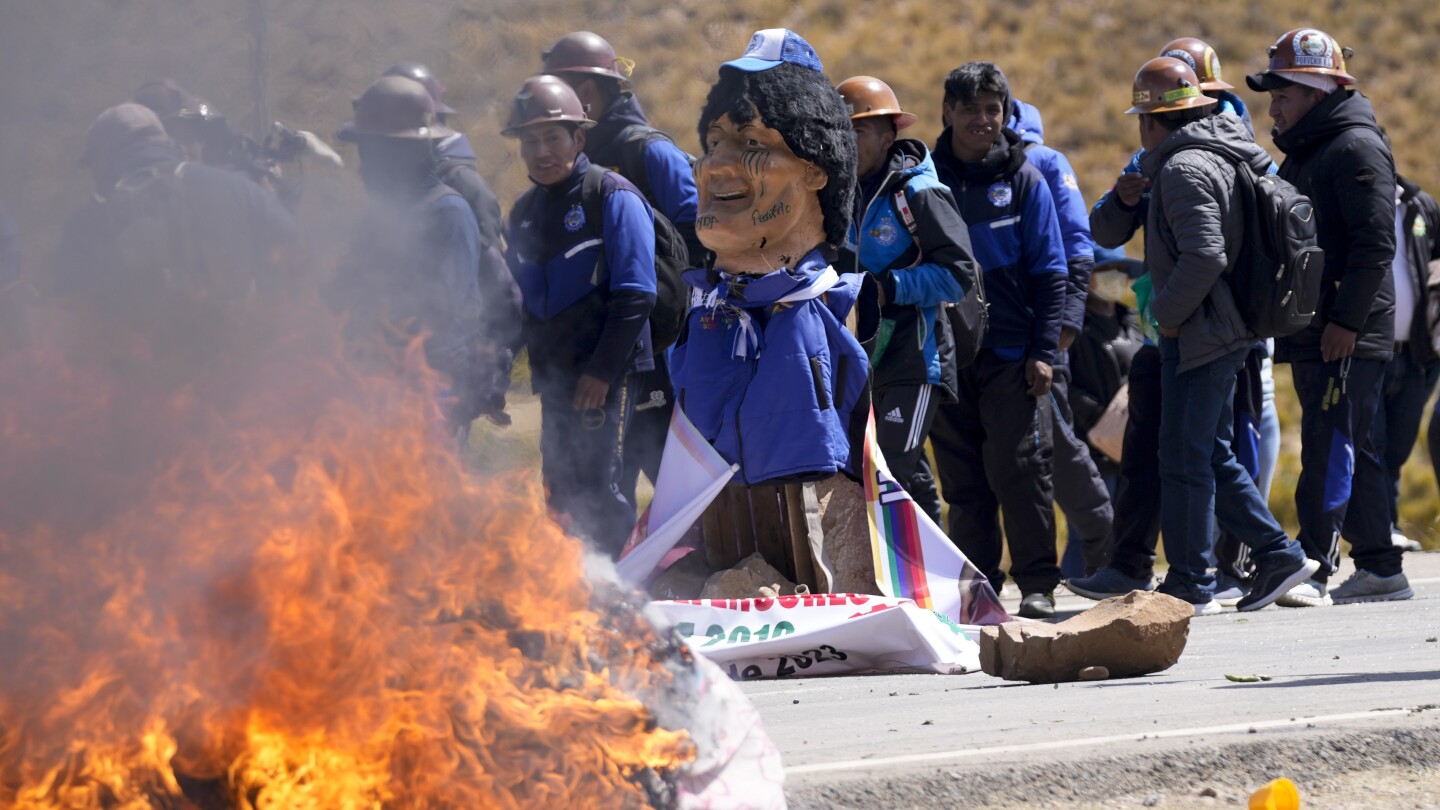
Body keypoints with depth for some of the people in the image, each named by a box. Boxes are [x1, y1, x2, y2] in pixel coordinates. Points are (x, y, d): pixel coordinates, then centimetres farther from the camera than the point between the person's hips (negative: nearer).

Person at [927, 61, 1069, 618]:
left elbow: (1049, 273, 3)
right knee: (962, 479, 4)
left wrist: (1043, 351, -6)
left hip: (1012, 356, -2)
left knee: (1020, 469, -7)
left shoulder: (1023, 181, 4)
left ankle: (1037, 586, -1)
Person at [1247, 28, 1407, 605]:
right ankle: (1380, 568, 16)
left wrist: (1346, 320, -22)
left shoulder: (1356, 147, -10)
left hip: (1350, 337, -10)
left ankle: (1314, 569, -16)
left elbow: (1375, 244, -18)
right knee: (1351, 452, 11)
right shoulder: (1303, 153, 20)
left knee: (1331, 449, -12)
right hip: (1312, 337, 10)